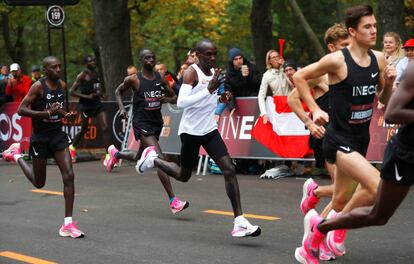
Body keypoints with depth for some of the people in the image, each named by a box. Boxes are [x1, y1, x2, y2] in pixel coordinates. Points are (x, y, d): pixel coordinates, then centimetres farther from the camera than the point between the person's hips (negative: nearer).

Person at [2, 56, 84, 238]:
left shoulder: (62, 85, 4)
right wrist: (46, 113, -28)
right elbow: (21, 110, -19)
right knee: (39, 183, 10)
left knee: (69, 176, -10)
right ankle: (16, 155, 38)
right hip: (40, 138, -5)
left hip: (58, 134, 5)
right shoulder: (38, 86, -15)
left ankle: (68, 224, -6)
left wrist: (66, 114, 0)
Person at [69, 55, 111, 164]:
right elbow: (71, 91, -14)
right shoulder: (82, 75, -10)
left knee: (105, 128, -10)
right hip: (85, 105, -5)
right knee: (84, 130, 10)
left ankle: (108, 156, -12)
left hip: (97, 103, 6)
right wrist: (87, 96, -21)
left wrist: (100, 93, 8)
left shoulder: (97, 74, 11)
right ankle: (72, 147, 39)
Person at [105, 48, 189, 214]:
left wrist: (167, 99, -12)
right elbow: (118, 91, 10)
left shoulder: (160, 78, 4)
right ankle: (173, 201, -22)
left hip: (157, 122, 6)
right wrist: (122, 108, -5)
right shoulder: (133, 79, -7)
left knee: (139, 158, 23)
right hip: (142, 123, -6)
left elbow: (175, 98, 11)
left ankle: (116, 154, 55)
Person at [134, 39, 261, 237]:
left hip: (209, 129, 6)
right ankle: (152, 159, 37)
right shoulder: (192, 73, -15)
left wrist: (221, 99, 3)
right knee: (184, 175, 10)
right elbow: (181, 102, -29)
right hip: (190, 131, -6)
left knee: (229, 169, -9)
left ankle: (239, 221, -11)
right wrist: (209, 90, -35)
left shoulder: (214, 73, 8)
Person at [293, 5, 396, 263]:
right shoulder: (337, 60, -17)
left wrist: (389, 82, -9)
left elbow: (384, 100, 11)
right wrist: (315, 110, -10)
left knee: (340, 202, 15)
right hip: (339, 139, -7)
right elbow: (299, 77, -5)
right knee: (378, 187, -24)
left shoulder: (379, 59, 1)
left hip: (361, 139, 7)